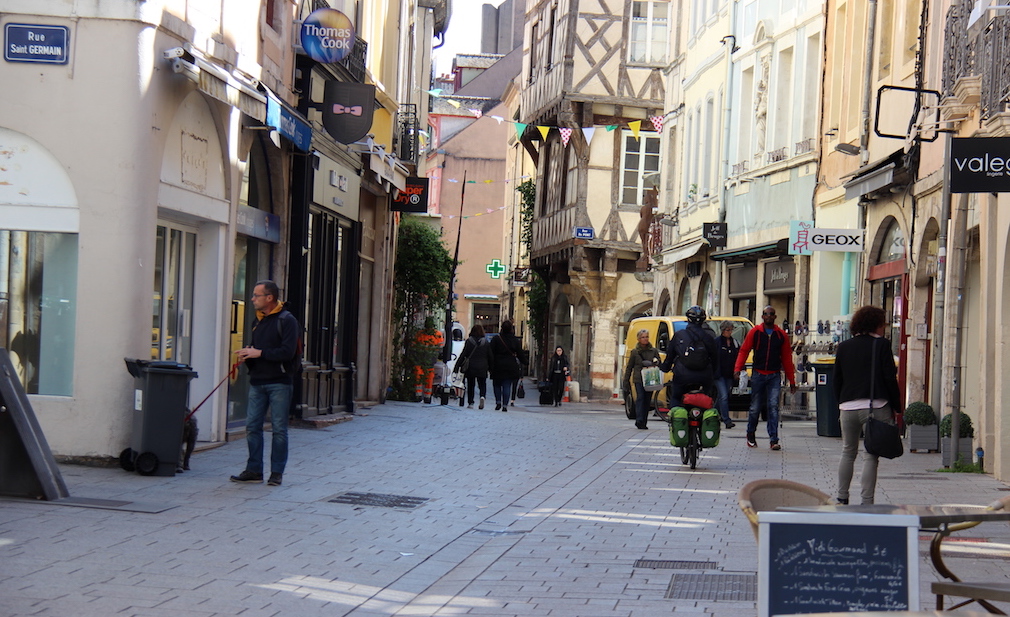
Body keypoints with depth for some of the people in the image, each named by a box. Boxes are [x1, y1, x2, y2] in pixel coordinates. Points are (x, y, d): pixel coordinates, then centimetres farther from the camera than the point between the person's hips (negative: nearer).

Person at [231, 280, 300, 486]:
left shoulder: (287, 320, -7)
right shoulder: (258, 321, 17)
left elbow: (288, 352, -18)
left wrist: (259, 353, -16)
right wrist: (246, 356, 2)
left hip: (279, 382, -7)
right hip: (257, 382, 7)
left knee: (279, 428, -1)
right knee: (252, 426, 3)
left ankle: (277, 472, 4)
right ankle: (254, 470, 9)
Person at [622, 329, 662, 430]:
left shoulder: (654, 351, 11)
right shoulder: (635, 352, 8)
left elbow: (660, 364, 14)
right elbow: (629, 368, 12)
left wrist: (655, 363, -11)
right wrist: (626, 382, 7)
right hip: (638, 379, -2)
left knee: (647, 400, 2)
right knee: (640, 398, -16)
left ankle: (643, 422, 8)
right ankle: (639, 420, -23)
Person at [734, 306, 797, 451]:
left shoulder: (781, 335, 7)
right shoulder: (755, 332, 3)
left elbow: (787, 358, 10)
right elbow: (744, 350, 1)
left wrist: (791, 380, 8)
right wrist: (737, 369, -14)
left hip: (774, 376, 0)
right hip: (758, 374, 0)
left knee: (773, 406, -8)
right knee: (755, 407, 5)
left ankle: (774, 440, -8)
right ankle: (751, 434, 26)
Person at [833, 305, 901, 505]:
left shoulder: (843, 347, 11)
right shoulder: (882, 345, -1)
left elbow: (836, 381, 13)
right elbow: (890, 378, -4)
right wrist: (896, 406, 2)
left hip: (848, 407, 4)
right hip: (876, 406, -4)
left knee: (848, 452, 18)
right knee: (870, 455, -1)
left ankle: (842, 498, 19)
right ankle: (866, 502, -4)